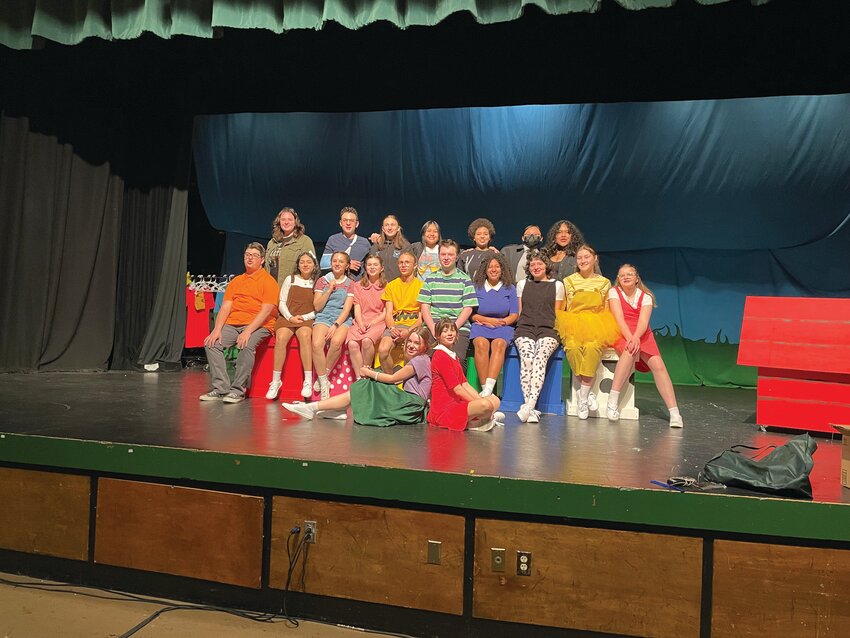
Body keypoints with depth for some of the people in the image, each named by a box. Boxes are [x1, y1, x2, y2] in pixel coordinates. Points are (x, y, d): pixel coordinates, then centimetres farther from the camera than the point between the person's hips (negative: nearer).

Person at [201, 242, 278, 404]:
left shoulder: (268, 281, 0)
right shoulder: (236, 281, 19)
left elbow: (265, 311, -11)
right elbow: (225, 308, 11)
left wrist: (248, 331, -21)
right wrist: (217, 329, -5)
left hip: (258, 325, -6)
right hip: (233, 323, 6)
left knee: (247, 346, -34)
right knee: (211, 343, -17)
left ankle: (238, 390, -23)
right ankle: (220, 389, -16)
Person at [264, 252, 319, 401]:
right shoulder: (290, 279, 16)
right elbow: (282, 303, 10)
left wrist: (305, 317, -9)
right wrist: (290, 317, -7)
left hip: (306, 320, -1)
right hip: (287, 317, 1)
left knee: (305, 336, -36)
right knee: (281, 337, -31)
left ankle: (308, 381, -36)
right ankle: (276, 381, -27)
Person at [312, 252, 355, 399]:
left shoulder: (350, 284, 10)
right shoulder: (322, 281, 15)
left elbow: (347, 309, 0)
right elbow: (317, 306, 6)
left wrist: (335, 325, -15)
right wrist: (329, 290, -4)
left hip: (342, 319, -1)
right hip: (323, 317, 1)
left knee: (336, 341, -35)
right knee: (316, 344, -31)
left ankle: (322, 377, -14)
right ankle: (324, 383, -20)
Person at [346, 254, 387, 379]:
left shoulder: (386, 287, 12)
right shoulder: (358, 286, 21)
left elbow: (387, 311, 5)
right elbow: (357, 308, 11)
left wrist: (373, 322, -11)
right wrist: (360, 323, -7)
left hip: (379, 321, -2)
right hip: (361, 322, 3)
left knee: (367, 340, -35)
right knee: (352, 343, -29)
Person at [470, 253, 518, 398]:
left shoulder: (510, 288, 15)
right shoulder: (476, 288, 14)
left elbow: (514, 315, 8)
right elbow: (470, 314, 7)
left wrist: (501, 322, -8)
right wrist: (488, 320, -6)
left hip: (503, 327, 0)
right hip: (480, 326, 0)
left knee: (499, 344, -34)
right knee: (481, 344, -34)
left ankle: (489, 388, -46)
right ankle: (485, 388, -36)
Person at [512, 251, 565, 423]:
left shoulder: (557, 285, 19)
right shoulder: (522, 284, 25)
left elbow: (557, 313, 16)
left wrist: (556, 331, 2)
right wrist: (521, 325, 7)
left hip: (548, 330, -1)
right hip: (525, 328, 1)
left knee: (540, 357, -33)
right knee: (527, 358, -31)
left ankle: (529, 405, -46)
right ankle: (531, 409, -39)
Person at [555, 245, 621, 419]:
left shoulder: (604, 283, 12)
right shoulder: (569, 281, 11)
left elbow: (606, 310, 14)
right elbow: (568, 309, 11)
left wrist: (600, 325, -4)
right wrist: (571, 325, -6)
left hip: (597, 325, 0)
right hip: (574, 323, 0)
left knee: (592, 346, -35)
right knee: (572, 346, -35)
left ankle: (583, 395, -26)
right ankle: (587, 391, -20)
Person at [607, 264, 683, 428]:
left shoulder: (645, 296, 8)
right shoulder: (614, 292, 5)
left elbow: (643, 321, -9)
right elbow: (619, 319, -9)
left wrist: (635, 338, -29)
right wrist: (630, 338, -24)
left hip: (642, 335, 3)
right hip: (621, 334, -2)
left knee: (658, 365, -20)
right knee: (629, 352, -36)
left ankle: (674, 413, -23)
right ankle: (612, 401, -34)